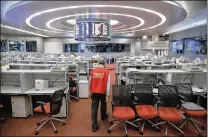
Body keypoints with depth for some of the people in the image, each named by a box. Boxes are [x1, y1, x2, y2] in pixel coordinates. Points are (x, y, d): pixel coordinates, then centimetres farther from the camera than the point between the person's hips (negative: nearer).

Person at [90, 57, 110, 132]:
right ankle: (103, 117, 48)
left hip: (94, 92, 2)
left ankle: (94, 126, 4)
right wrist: (107, 95, -5)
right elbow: (108, 84, -11)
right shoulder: (106, 72, -11)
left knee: (94, 107, 5)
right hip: (102, 92, -1)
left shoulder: (92, 71, -1)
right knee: (103, 105, 24)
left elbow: (90, 82, 7)